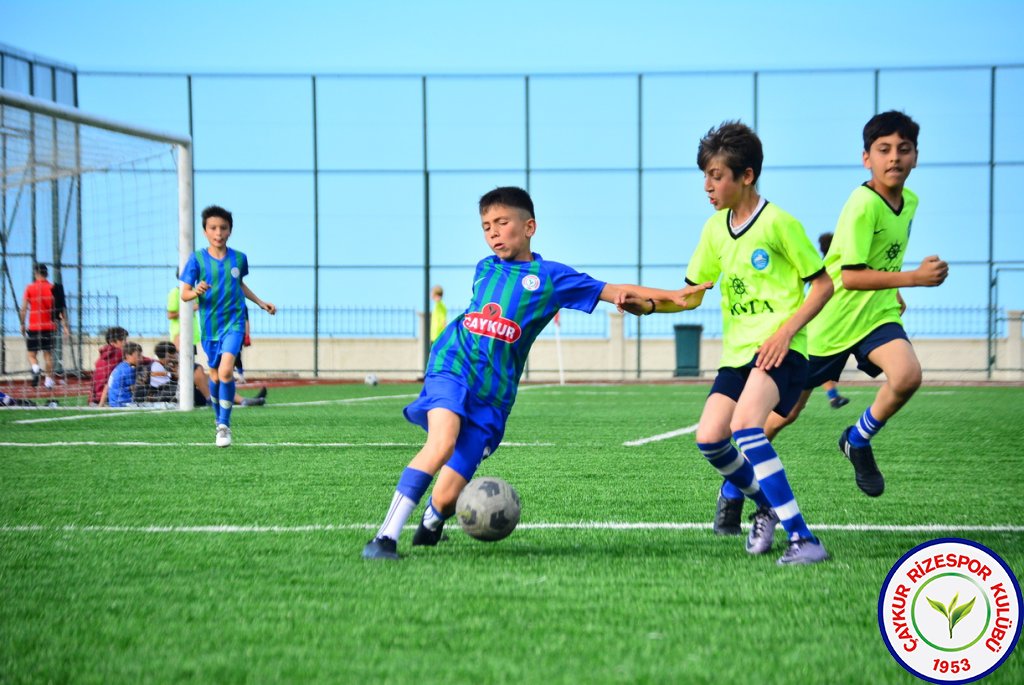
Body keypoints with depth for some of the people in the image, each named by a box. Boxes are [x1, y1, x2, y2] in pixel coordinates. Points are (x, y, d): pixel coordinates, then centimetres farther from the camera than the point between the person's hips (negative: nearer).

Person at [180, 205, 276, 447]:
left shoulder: (239, 258, 1)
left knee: (226, 371, -19)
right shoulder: (197, 259, -6)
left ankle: (224, 425, -11)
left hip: (234, 323, -1)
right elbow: (184, 294, -6)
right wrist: (196, 292, -27)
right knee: (215, 376, 12)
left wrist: (260, 303, 21)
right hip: (209, 325, 1)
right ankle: (220, 421, 34)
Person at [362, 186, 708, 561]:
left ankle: (431, 522, 34)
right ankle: (386, 537, -30)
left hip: (492, 397, -1)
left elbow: (614, 291, 2)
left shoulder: (550, 276, 5)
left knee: (446, 498, -5)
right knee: (442, 442, -32)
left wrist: (673, 294, -5)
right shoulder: (484, 269, 14)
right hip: (453, 369, 1)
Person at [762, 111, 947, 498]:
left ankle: (858, 441, 0)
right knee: (785, 413, 5)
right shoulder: (863, 205, -22)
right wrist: (915, 278, -30)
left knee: (907, 376, -26)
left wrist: (893, 292, 13)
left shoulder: (910, 201, 2)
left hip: (876, 314, 5)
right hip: (831, 319, -5)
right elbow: (851, 276, -28)